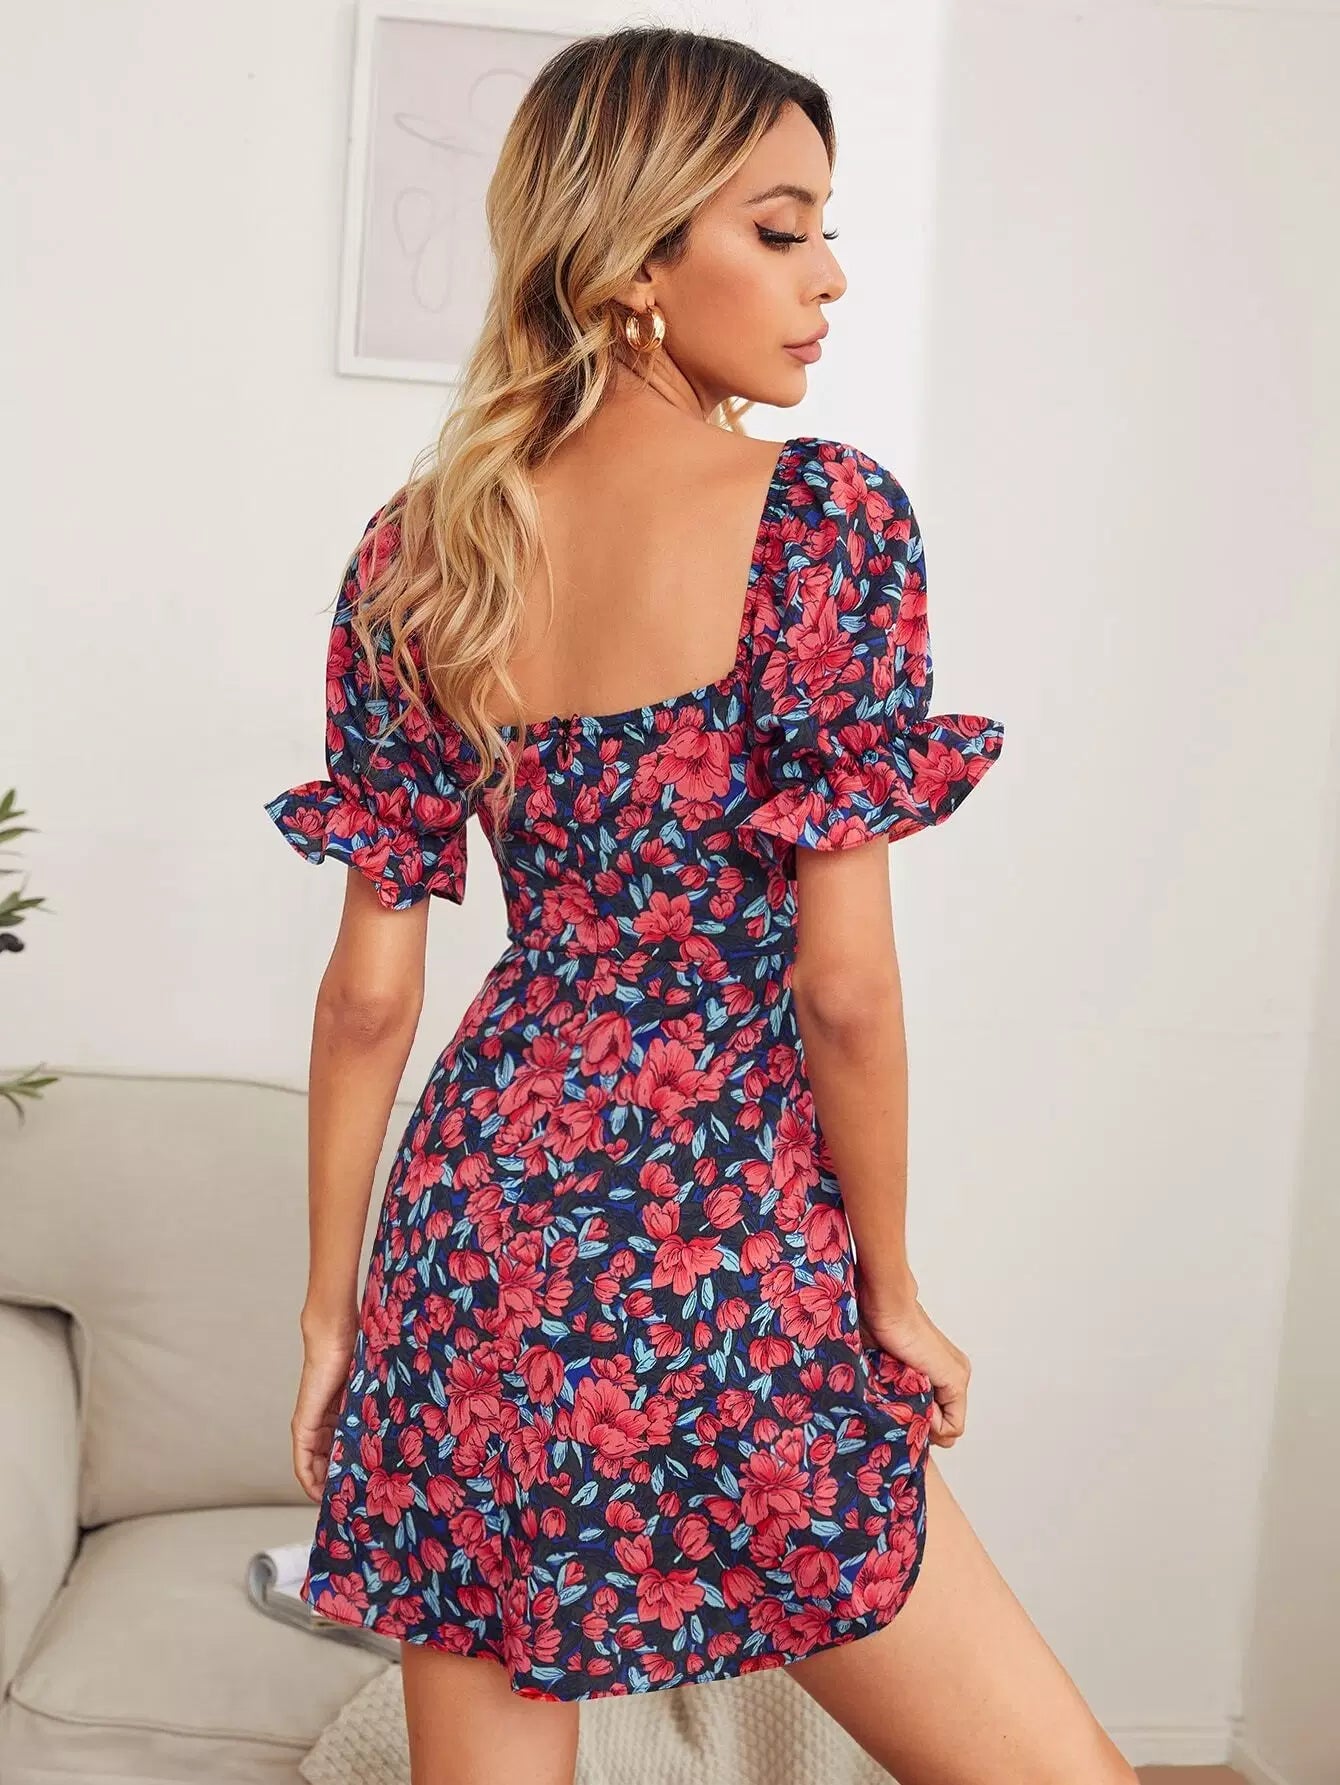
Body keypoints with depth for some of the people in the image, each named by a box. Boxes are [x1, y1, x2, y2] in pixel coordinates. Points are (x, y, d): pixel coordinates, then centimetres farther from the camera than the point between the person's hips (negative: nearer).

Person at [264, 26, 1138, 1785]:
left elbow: (369, 991, 5)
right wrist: (893, 1291, 2)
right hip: (727, 1258, -5)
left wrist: (331, 1309, 14)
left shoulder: (416, 554, 3)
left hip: (476, 1228, 6)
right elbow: (846, 988, -12)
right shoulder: (826, 517, -11)